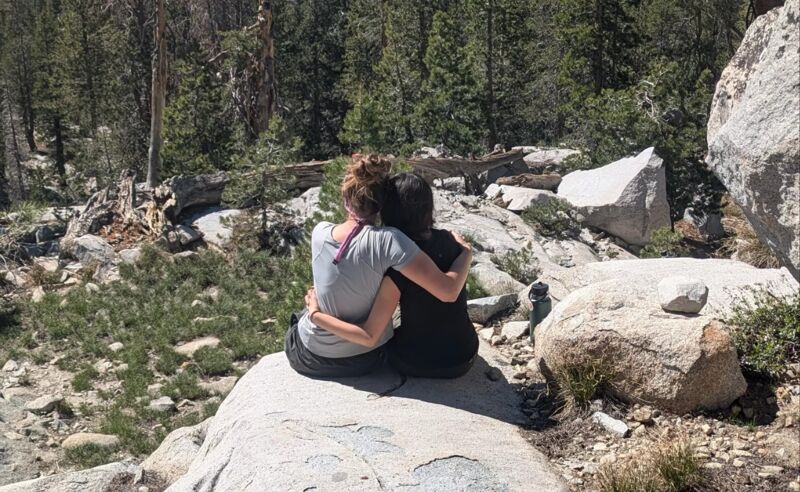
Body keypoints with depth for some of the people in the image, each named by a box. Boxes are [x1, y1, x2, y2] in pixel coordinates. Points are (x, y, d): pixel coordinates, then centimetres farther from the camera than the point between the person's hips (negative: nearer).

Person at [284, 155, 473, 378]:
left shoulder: (320, 233, -16)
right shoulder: (386, 240, -30)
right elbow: (448, 292, -31)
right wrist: (466, 252, -15)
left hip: (308, 357, 1)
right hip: (363, 359, -1)